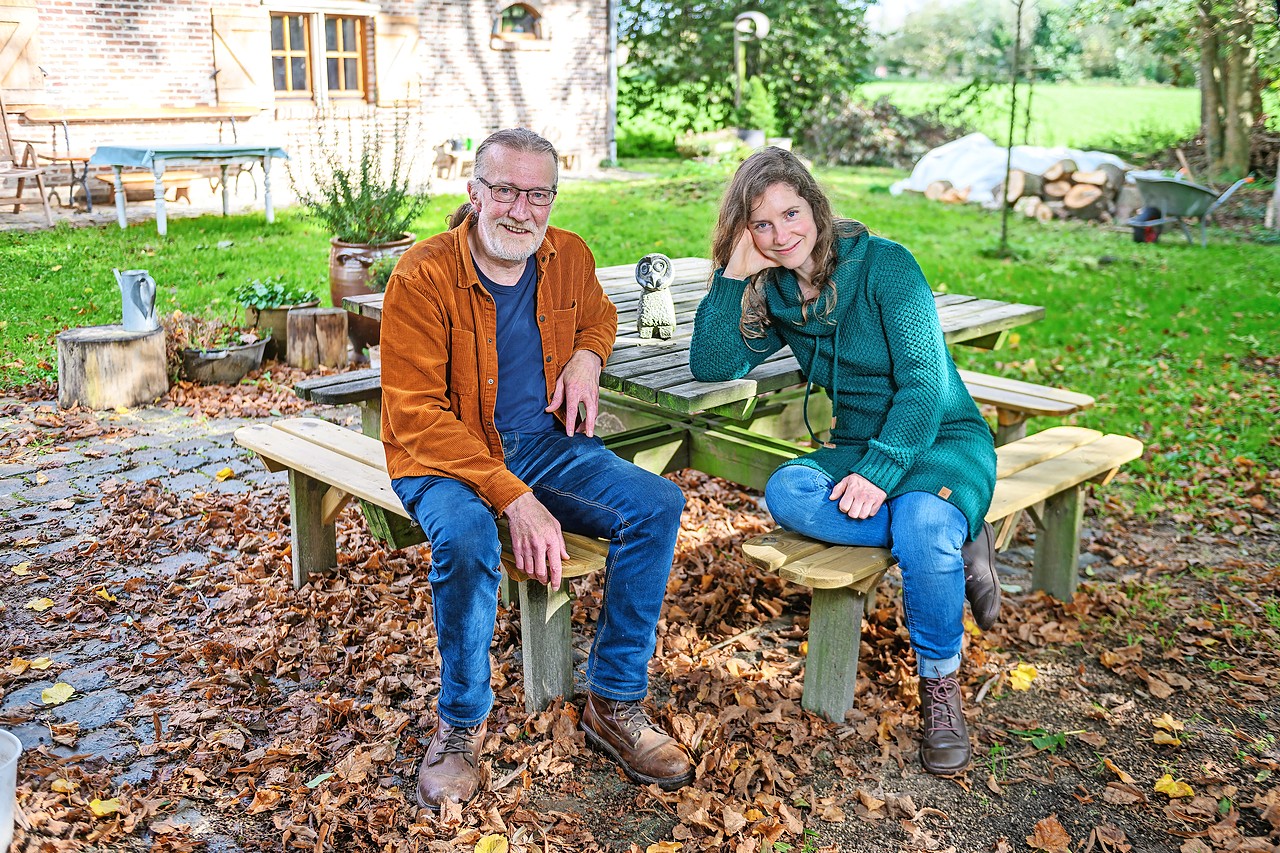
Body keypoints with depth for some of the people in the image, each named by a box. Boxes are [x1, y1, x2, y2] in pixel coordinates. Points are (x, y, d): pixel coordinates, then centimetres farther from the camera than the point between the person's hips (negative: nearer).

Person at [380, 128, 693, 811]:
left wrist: (588, 357, 1)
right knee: (466, 538, -37)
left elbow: (599, 315, 28)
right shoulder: (423, 277, -15)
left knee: (658, 505, -17)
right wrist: (513, 499, -29)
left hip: (546, 446, 5)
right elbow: (417, 417, -19)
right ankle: (461, 722, -9)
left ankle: (613, 703, -3)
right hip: (444, 457, -5)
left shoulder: (570, 257, 3)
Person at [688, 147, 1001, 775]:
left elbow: (924, 382, -17)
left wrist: (879, 471, -28)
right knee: (785, 493, -29)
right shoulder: (773, 294, 6)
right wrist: (735, 274, -10)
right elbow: (710, 365, -3)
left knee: (924, 521, -37)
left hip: (943, 440, -4)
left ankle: (940, 687, -12)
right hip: (859, 447, 4)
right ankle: (954, 542, -18)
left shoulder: (884, 265, -11)